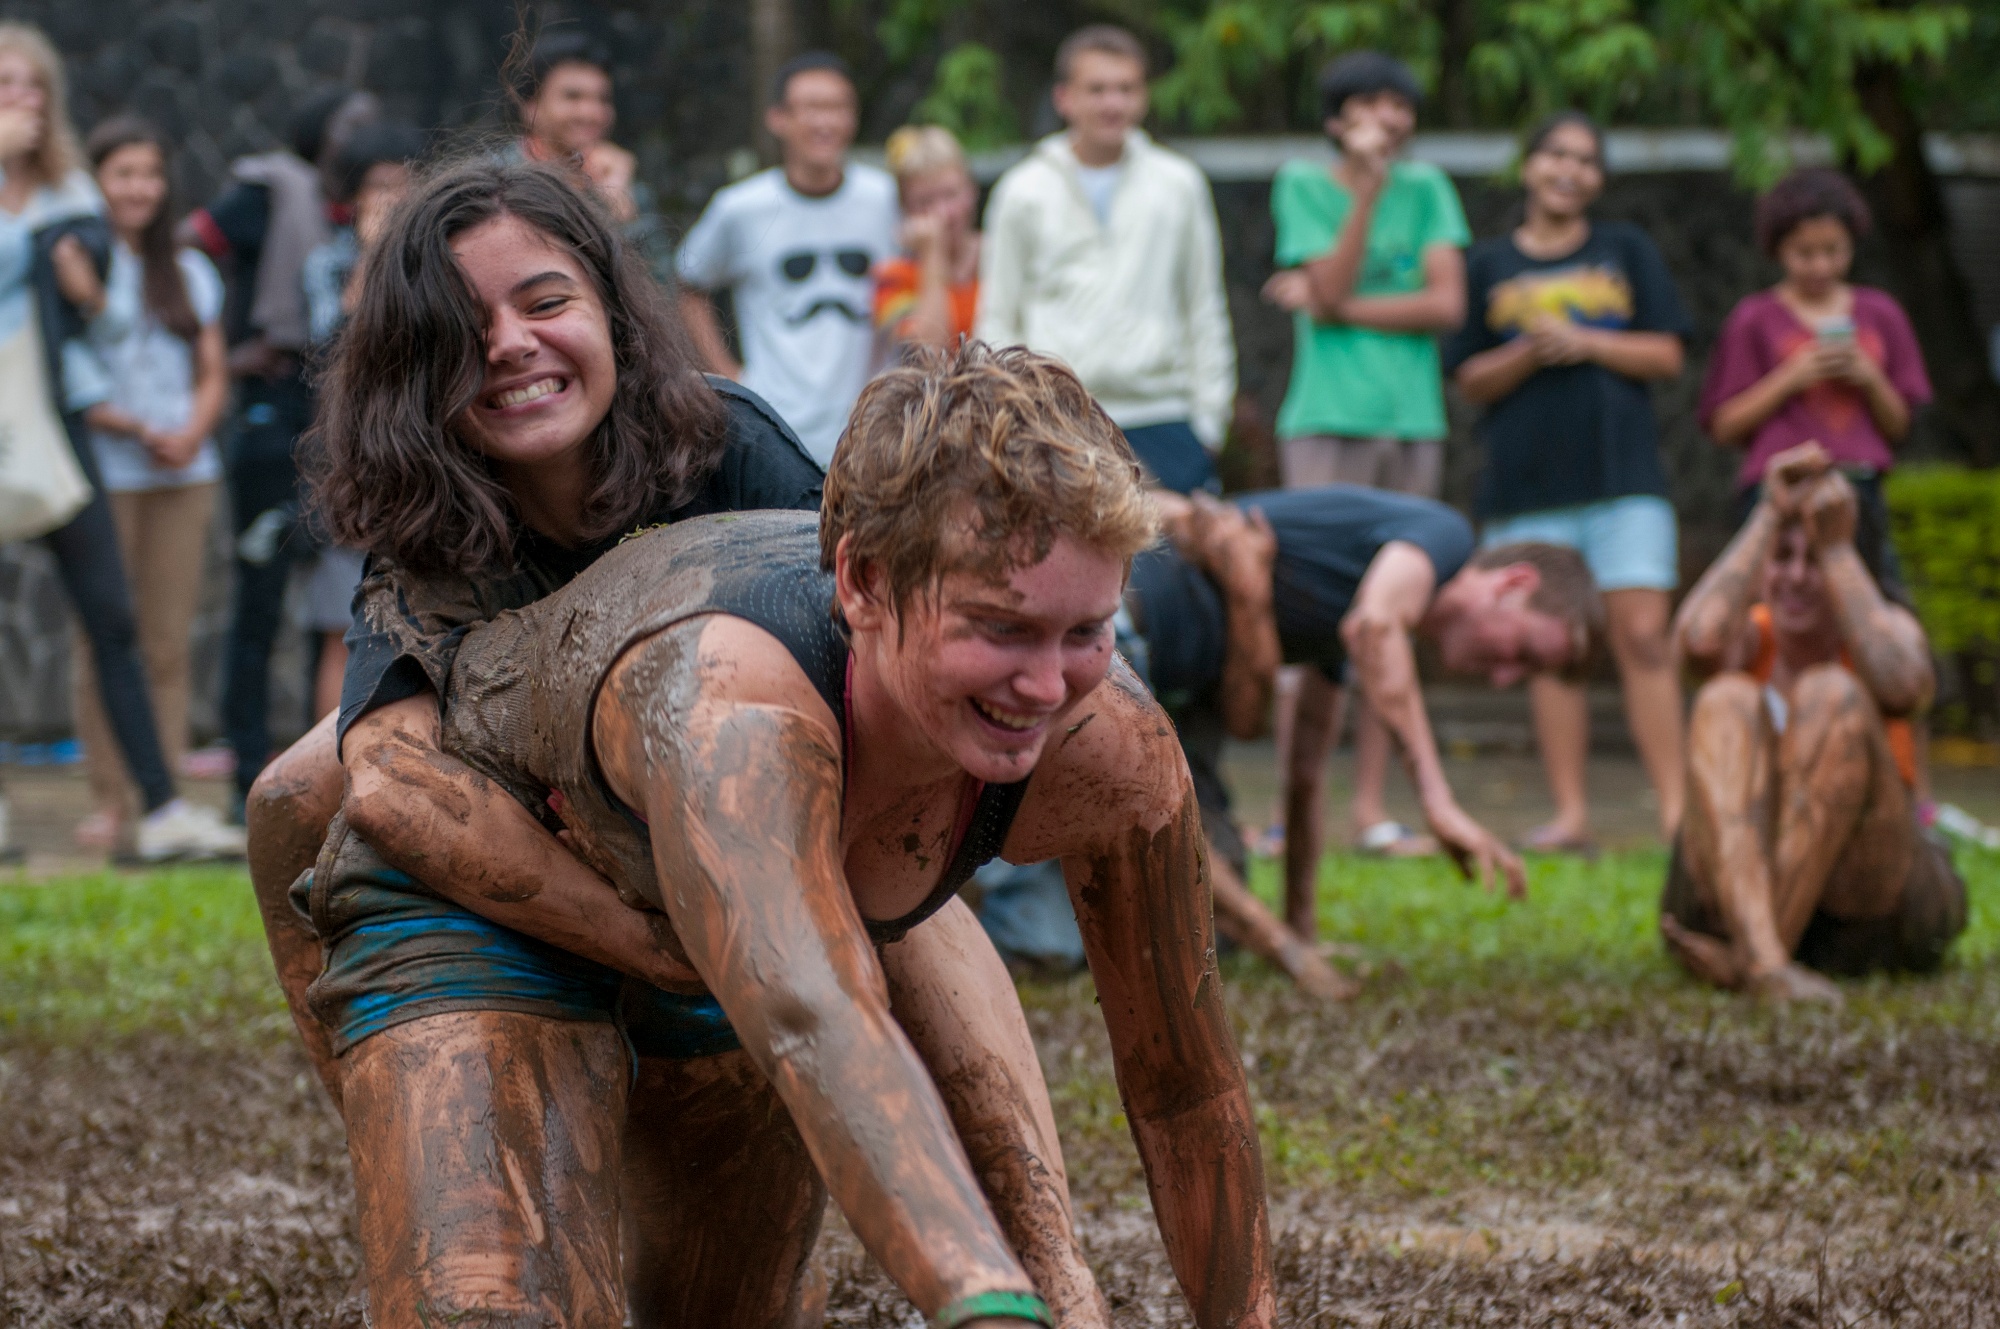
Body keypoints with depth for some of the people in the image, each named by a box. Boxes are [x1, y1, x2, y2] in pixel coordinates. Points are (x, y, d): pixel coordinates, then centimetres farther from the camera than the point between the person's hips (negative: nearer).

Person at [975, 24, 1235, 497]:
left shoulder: (1179, 184, 10)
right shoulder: (1024, 192, 7)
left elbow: (1205, 311, 14)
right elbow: (997, 321, 10)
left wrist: (1209, 420, 8)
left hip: (1161, 420, 1)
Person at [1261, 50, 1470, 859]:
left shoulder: (1427, 189, 11)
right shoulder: (1303, 185, 4)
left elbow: (1447, 304, 0)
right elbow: (1331, 286, -9)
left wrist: (1339, 306, -5)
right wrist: (1369, 190, -15)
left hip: (1413, 424, 3)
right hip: (1328, 421, -3)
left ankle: (1371, 809, 4)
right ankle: (1295, 806, -4)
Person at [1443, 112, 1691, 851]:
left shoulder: (1626, 251, 11)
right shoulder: (1490, 266, 11)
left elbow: (1666, 355, 6)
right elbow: (1470, 381, 7)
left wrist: (1583, 343, -8)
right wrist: (1528, 353, -11)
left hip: (1622, 474, -1)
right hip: (1527, 484, 1)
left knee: (1642, 635, -9)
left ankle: (1676, 808, -8)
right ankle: (1570, 815, 2)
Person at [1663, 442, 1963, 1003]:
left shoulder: (1888, 627, 0)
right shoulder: (1749, 636, 3)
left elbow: (1901, 690, -26)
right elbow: (1697, 642, -24)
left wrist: (1836, 547, -22)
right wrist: (1769, 515, -19)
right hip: (1742, 889, 1)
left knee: (1832, 693, -24)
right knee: (1728, 700, -24)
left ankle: (1745, 955, -33)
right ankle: (1764, 961, -47)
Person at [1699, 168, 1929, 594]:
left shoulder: (1880, 315, 14)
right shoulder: (1755, 319, 5)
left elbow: (1899, 428, 16)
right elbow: (1724, 427, 2)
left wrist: (1871, 380, -3)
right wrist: (1789, 379, -8)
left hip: (1860, 491, 3)